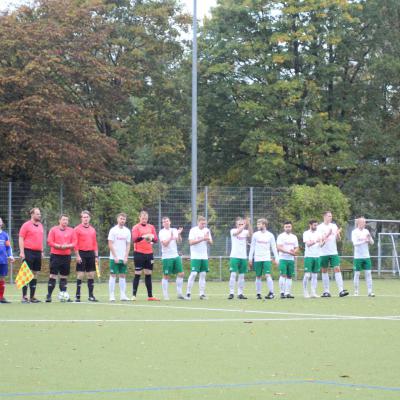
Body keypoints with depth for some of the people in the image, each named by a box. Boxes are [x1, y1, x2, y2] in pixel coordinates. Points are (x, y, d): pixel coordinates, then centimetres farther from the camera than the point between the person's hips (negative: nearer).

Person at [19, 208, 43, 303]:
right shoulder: (26, 225, -5)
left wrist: (41, 251, 18)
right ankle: (24, 297, -6)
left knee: (35, 274, 7)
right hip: (28, 252, -7)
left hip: (38, 252, 7)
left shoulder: (40, 225, 15)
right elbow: (21, 239, -7)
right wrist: (22, 252, -14)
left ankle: (32, 296, 12)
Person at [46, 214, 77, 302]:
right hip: (55, 255, -3)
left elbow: (74, 243, 5)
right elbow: (49, 242, -5)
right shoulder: (53, 230, 2)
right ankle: (49, 295, -5)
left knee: (64, 276, 7)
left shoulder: (71, 231, 10)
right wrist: (60, 246, -16)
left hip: (67, 256, 3)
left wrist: (67, 246, -14)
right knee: (53, 275, -6)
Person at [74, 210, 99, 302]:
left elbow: (95, 243, 15)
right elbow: (75, 243, -6)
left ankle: (91, 295, 10)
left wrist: (96, 256, 10)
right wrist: (77, 255, -13)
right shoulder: (77, 229, -2)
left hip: (91, 254, 5)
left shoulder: (92, 230, 13)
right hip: (81, 253, -5)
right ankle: (77, 296, 0)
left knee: (91, 275, 5)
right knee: (80, 275, -5)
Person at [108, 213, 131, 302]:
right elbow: (110, 245, -7)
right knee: (113, 275, -3)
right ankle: (111, 295, -1)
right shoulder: (113, 230, -4)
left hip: (123, 258, 4)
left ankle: (123, 295, 6)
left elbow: (128, 245, 10)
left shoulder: (127, 231, 9)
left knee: (123, 276, 4)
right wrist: (115, 257, -13)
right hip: (114, 257, -4)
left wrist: (126, 257, -1)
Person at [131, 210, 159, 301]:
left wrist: (152, 238, -16)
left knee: (148, 274, 7)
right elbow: (134, 239, -14)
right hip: (139, 253, -4)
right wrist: (143, 237, -30)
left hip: (149, 253, 4)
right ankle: (134, 295, -1)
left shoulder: (151, 227, 11)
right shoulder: (136, 227, -2)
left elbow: (156, 239, 6)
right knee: (138, 274, -4)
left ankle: (150, 296, 10)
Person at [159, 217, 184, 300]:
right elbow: (165, 243, -14)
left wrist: (179, 234, -13)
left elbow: (179, 241, 3)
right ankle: (165, 295, 4)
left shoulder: (174, 230, 10)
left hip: (175, 255, 5)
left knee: (180, 274, 2)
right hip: (167, 257, -5)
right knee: (166, 276, -1)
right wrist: (171, 237, -23)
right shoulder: (162, 232, -3)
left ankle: (179, 293, 10)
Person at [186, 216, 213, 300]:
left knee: (203, 274, 3)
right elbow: (191, 242, -15)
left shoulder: (207, 230, 10)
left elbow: (211, 243, 10)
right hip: (195, 256, -5)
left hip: (204, 256, 5)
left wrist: (208, 239, -12)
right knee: (193, 274, -11)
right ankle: (188, 293, -5)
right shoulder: (193, 230, -6)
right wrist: (202, 239, -20)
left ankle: (202, 294, 5)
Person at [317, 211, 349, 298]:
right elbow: (320, 239, -12)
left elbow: (338, 239, 8)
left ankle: (341, 290, -15)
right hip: (324, 253, -2)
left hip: (334, 252, 2)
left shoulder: (334, 226, 8)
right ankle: (326, 291, 12)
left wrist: (338, 234, -13)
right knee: (324, 271, 5)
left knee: (337, 269, -9)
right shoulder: (320, 227, -2)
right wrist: (328, 235, -28)